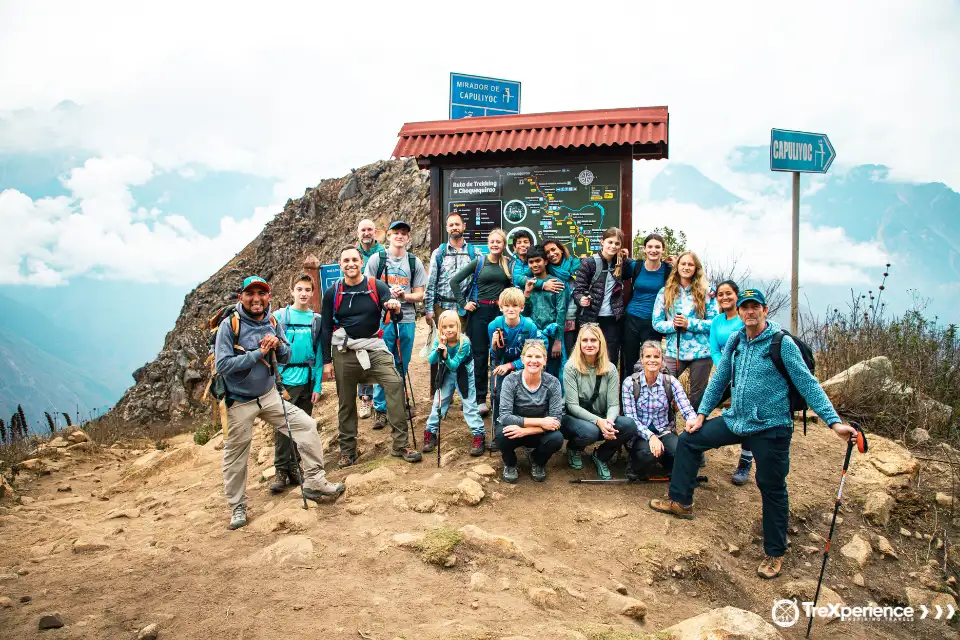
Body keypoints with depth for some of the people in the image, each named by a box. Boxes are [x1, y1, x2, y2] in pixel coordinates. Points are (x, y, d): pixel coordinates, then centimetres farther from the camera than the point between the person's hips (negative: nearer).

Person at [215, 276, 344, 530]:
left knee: (307, 426, -4)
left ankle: (314, 483, 8)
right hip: (239, 402, -4)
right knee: (236, 456, 8)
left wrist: (278, 345, -16)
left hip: (269, 395, 4)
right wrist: (258, 353, -23)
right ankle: (237, 506, 29)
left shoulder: (272, 323, -1)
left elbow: (285, 359, 5)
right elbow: (223, 365, -23)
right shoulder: (229, 325, -16)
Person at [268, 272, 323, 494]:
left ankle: (295, 468, 21)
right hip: (284, 380, -2)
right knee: (283, 426, -1)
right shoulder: (279, 316, -1)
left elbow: (319, 354, 4)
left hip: (307, 381, 2)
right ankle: (281, 471, 8)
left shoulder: (317, 320, 4)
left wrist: (318, 385, -1)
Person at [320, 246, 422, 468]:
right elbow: (325, 328, 6)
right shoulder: (332, 293, 1)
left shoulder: (377, 286, -2)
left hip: (373, 347, -1)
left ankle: (401, 445, -13)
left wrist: (395, 307, -37)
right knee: (346, 402, 8)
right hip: (344, 351, 1)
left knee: (395, 383, -20)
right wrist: (326, 361, 3)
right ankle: (347, 451, 25)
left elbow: (394, 311, -12)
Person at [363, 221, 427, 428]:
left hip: (406, 320, 2)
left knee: (402, 366, 10)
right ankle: (380, 409, 9)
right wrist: (387, 295, -14)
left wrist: (404, 296, -12)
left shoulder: (414, 262, 9)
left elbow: (419, 295, 8)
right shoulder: (377, 259, 3)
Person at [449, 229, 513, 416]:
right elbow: (454, 281, 1)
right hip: (480, 311, -2)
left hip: (500, 312, 2)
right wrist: (463, 303, -3)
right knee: (480, 355, 1)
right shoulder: (479, 261, 1)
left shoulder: (508, 263, 7)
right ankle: (480, 399, 9)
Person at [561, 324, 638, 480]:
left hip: (601, 419, 3)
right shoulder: (571, 367, -11)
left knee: (629, 426, -25)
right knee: (590, 431, -38)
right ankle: (574, 449, 3)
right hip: (574, 419, -3)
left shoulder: (610, 369, -1)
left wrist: (608, 421, -30)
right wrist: (598, 421, -30)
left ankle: (600, 456, 4)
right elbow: (572, 405, -16)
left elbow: (613, 404, -7)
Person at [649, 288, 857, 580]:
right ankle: (680, 502, 23)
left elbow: (808, 384, -14)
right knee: (688, 440, 9)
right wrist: (701, 414, 13)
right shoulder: (735, 341, 5)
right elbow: (719, 380, 14)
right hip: (735, 420, 6)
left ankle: (775, 553, 21)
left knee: (772, 488, 3)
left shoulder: (782, 343, -13)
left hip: (770, 428, -6)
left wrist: (834, 422, -21)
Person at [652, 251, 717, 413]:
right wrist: (673, 325, -17)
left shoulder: (705, 293, 1)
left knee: (697, 396, 10)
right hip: (674, 352, 0)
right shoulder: (665, 292, 4)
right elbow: (657, 323, 2)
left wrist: (689, 324, -16)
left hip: (701, 352, 0)